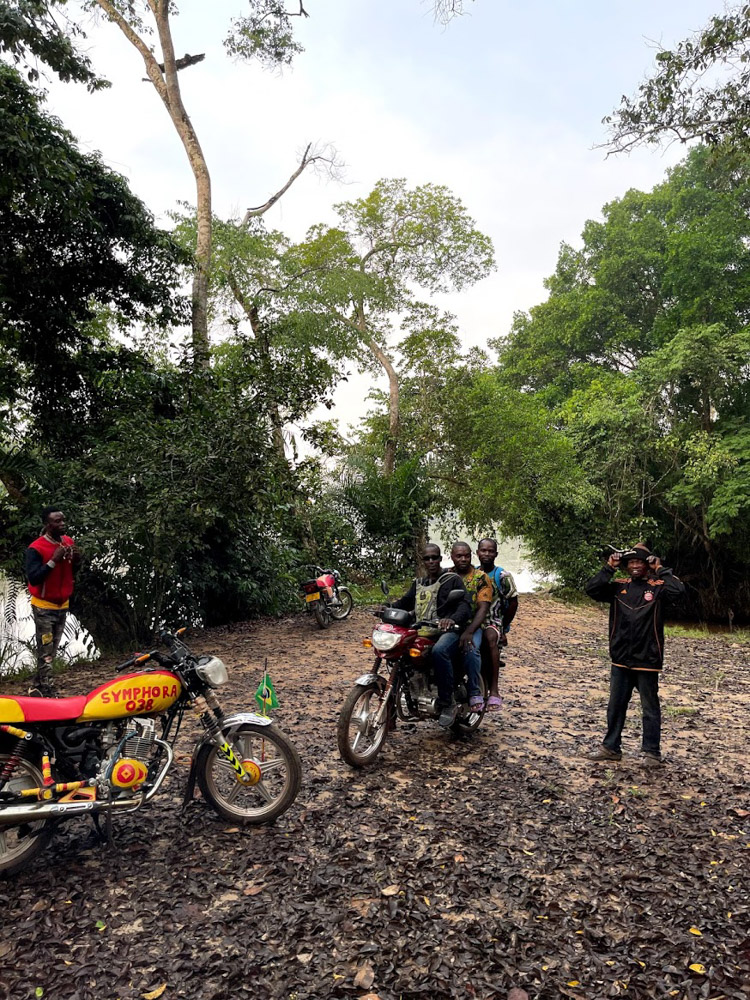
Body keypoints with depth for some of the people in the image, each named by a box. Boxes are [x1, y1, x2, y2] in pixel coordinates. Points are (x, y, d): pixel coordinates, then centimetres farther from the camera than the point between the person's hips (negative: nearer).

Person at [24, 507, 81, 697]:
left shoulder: (68, 542, 2)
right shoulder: (36, 549, -18)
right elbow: (33, 578, -25)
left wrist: (76, 560, -9)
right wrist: (53, 560, -30)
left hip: (62, 605, 7)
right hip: (44, 607, -7)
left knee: (51, 651, 15)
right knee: (45, 652, -3)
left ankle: (38, 688, 28)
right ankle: (49, 694, 2)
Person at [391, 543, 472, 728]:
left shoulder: (453, 580, 6)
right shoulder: (418, 583, 25)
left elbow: (465, 606, -7)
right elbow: (404, 603, 20)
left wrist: (452, 619, -29)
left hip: (446, 630, -6)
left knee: (439, 651, -37)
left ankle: (447, 702, -24)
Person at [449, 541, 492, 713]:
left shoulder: (481, 577, 3)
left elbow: (483, 608, -6)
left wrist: (469, 632, -21)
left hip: (471, 625, -2)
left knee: (470, 650, -34)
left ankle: (474, 691, -10)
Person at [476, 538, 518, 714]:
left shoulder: (502, 576, -1)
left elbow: (513, 603, 2)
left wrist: (504, 628, 2)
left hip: (495, 622, -3)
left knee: (490, 636, -38)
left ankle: (494, 691, -38)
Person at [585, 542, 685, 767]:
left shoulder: (657, 587, -4)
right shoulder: (619, 587, 5)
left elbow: (678, 591, -23)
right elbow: (592, 589, -5)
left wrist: (661, 570, -13)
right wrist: (609, 568, -5)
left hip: (647, 660, -4)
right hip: (621, 659, 4)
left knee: (650, 708, 9)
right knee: (615, 705, 13)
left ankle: (652, 752, 20)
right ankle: (611, 747, 25)